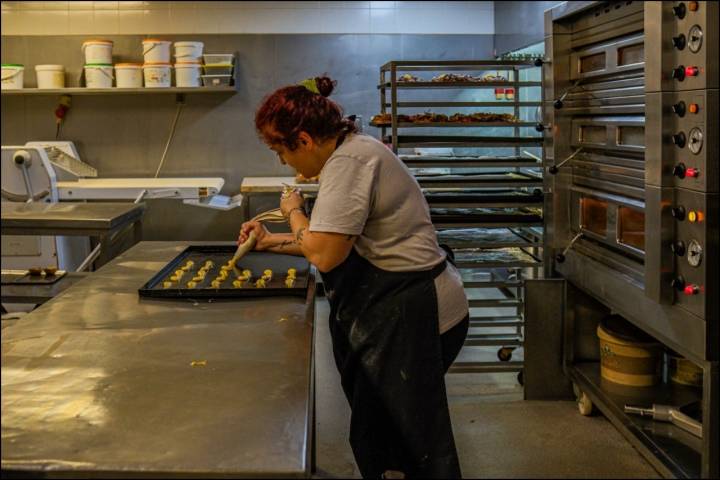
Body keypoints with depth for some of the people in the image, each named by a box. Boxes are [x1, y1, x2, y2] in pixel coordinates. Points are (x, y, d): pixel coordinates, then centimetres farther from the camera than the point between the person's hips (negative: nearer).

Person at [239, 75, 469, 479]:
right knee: (379, 435, 17)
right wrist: (272, 242, 19)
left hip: (412, 316, -11)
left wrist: (294, 211, -5)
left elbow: (324, 254, -24)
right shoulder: (351, 152, 14)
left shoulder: (349, 162, -19)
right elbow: (336, 241, 21)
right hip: (397, 311, 11)